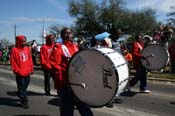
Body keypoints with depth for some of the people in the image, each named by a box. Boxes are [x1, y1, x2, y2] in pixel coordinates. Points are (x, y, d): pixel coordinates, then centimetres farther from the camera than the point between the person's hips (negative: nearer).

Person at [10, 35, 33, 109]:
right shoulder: (15, 50, -10)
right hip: (20, 73, -6)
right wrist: (16, 70, -12)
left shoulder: (27, 49, 7)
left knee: (25, 86, 18)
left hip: (27, 72, 6)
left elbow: (30, 59, 12)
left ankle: (20, 95, 40)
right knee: (21, 87, 2)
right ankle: (24, 101, 9)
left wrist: (31, 68, 10)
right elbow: (13, 62, -10)